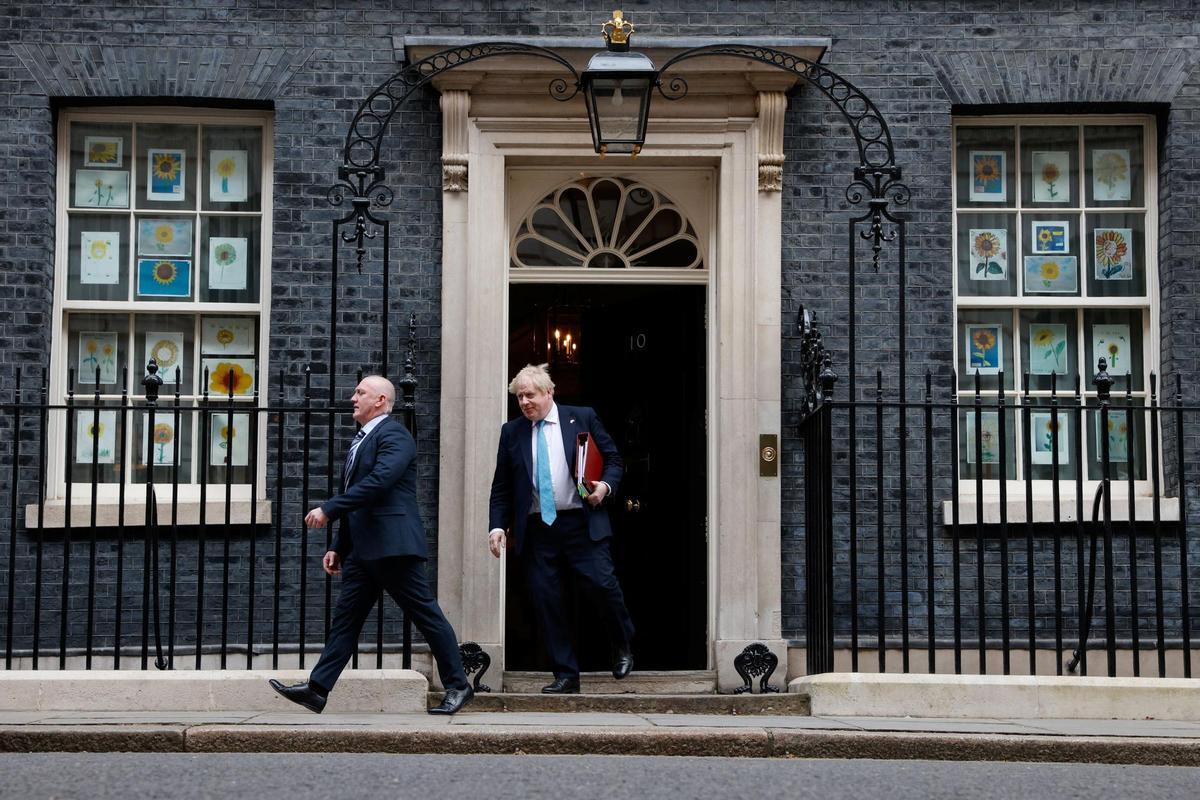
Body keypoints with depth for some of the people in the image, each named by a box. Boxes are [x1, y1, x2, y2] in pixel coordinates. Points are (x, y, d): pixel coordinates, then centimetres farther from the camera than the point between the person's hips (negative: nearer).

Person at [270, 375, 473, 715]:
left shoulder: (393, 435, -9)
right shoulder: (361, 440, 21)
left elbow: (379, 480, -24)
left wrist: (328, 510, -24)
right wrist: (339, 547, 22)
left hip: (393, 546, -10)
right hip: (362, 548, 10)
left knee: (426, 615, -2)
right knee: (346, 616, 5)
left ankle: (457, 686, 7)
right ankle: (316, 689, 5)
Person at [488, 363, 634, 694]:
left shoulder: (583, 418, 5)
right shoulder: (511, 431, 11)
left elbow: (614, 459, 8)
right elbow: (501, 487, 12)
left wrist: (606, 485, -11)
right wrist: (497, 526, 2)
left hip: (581, 523, -2)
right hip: (536, 528, 3)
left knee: (602, 584, -12)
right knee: (545, 601, 0)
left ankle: (622, 648, 17)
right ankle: (566, 676, 10)